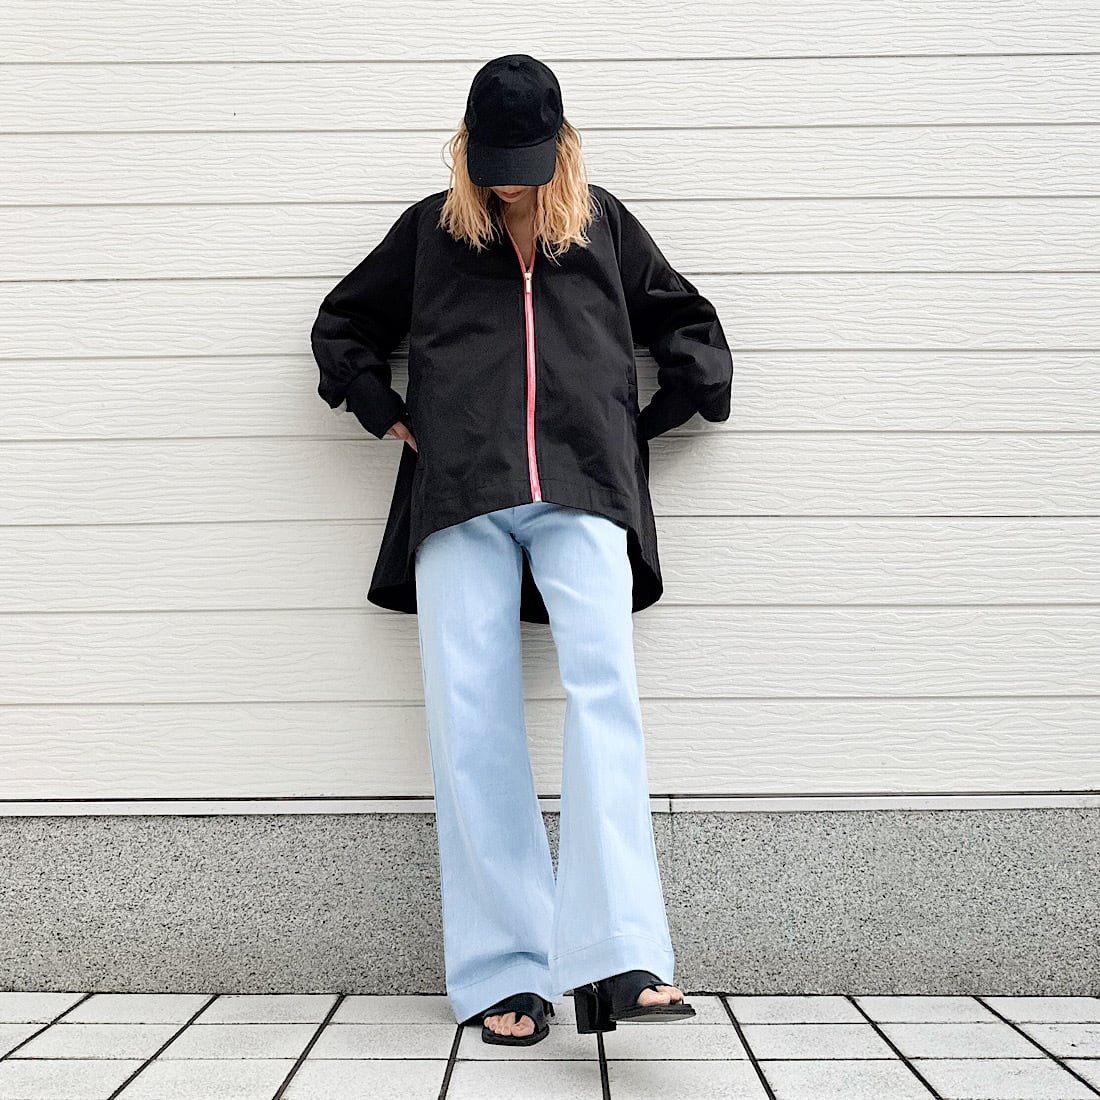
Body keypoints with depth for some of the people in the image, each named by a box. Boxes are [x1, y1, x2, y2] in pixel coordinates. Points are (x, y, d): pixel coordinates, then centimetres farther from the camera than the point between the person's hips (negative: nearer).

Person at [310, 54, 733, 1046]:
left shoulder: (603, 222, 21)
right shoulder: (430, 229, 20)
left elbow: (692, 326, 28)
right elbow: (341, 326, 29)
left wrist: (643, 429, 16)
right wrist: (389, 416, 14)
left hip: (583, 491, 0)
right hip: (460, 498, 1)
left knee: (604, 692, -21)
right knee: (472, 724, -9)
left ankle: (617, 961, -26)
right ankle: (503, 972, -7)